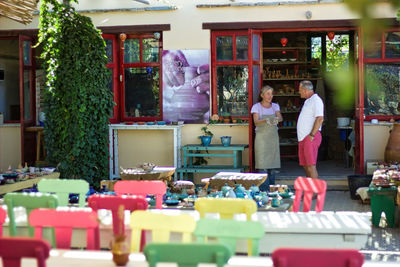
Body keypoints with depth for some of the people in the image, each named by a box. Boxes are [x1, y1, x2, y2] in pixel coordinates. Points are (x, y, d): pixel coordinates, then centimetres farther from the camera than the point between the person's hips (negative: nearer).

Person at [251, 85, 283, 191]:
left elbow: (280, 117, -8)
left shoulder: (275, 106, 10)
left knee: (272, 163, 5)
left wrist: (277, 119, -32)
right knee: (263, 165, -9)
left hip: (273, 137, 4)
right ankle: (264, 190, -8)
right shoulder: (256, 107, -1)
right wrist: (266, 121, -33)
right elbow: (256, 122, -13)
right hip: (261, 137, -4)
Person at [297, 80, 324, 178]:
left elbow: (320, 119, -21)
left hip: (311, 138, -10)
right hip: (303, 138, 10)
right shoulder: (308, 101, 21)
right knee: (305, 166, 10)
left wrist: (312, 135, -21)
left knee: (311, 166, -13)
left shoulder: (316, 100, -11)